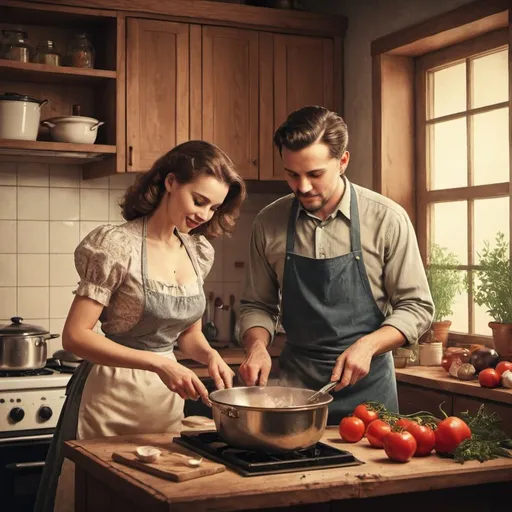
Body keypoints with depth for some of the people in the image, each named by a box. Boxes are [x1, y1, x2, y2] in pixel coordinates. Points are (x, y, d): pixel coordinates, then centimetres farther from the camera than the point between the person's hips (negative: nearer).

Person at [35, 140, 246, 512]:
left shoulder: (199, 252, 5)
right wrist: (157, 363, -25)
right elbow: (75, 336, -18)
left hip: (168, 400, 6)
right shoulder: (118, 245, -14)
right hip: (112, 398, -6)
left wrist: (210, 354, -7)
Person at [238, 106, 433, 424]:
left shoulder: (387, 218, -10)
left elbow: (417, 308, -5)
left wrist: (368, 345, -20)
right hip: (295, 380, 2)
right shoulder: (269, 223, -2)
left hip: (366, 384, -1)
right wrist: (257, 345, -11)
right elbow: (258, 305, 8)